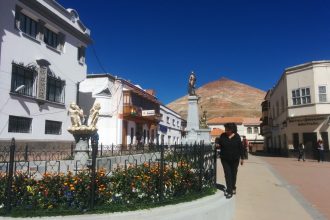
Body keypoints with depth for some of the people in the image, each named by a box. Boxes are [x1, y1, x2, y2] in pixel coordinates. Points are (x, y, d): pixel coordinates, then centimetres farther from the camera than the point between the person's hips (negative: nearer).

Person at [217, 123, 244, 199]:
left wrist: (242, 158, 0)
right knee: (227, 174, -4)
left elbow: (241, 148, -1)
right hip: (225, 159, -1)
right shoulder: (222, 136, -6)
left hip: (235, 159, 1)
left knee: (233, 174, 15)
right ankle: (229, 191, -1)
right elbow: (219, 145, 4)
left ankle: (233, 188, 34)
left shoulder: (237, 137, -7)